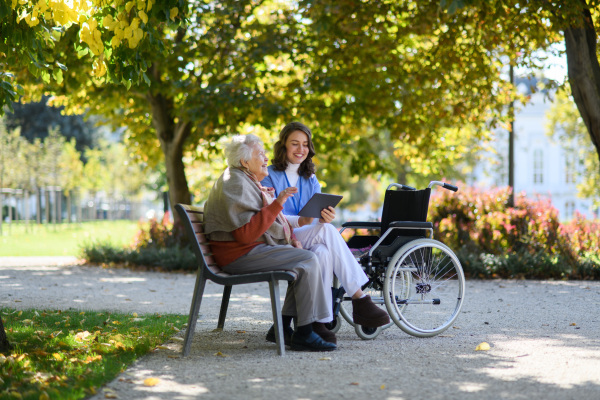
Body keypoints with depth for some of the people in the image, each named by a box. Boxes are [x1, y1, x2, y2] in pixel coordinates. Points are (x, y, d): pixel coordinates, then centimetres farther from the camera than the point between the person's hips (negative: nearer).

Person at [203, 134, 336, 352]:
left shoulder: (250, 181, 18)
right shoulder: (235, 184, -16)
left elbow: (269, 220, 27)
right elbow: (245, 234, -26)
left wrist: (292, 239, 9)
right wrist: (277, 204, -28)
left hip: (254, 249, 11)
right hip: (240, 254, -11)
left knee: (307, 258, 4)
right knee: (308, 261, -19)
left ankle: (283, 327, 3)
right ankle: (303, 334, -18)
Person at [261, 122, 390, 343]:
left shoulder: (310, 180, 19)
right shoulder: (269, 176, 3)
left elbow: (317, 216, 4)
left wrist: (324, 217, -23)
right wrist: (300, 222, -30)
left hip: (307, 243, 5)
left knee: (322, 252, -34)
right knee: (327, 231, -32)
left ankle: (319, 322, -36)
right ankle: (359, 300, -34)